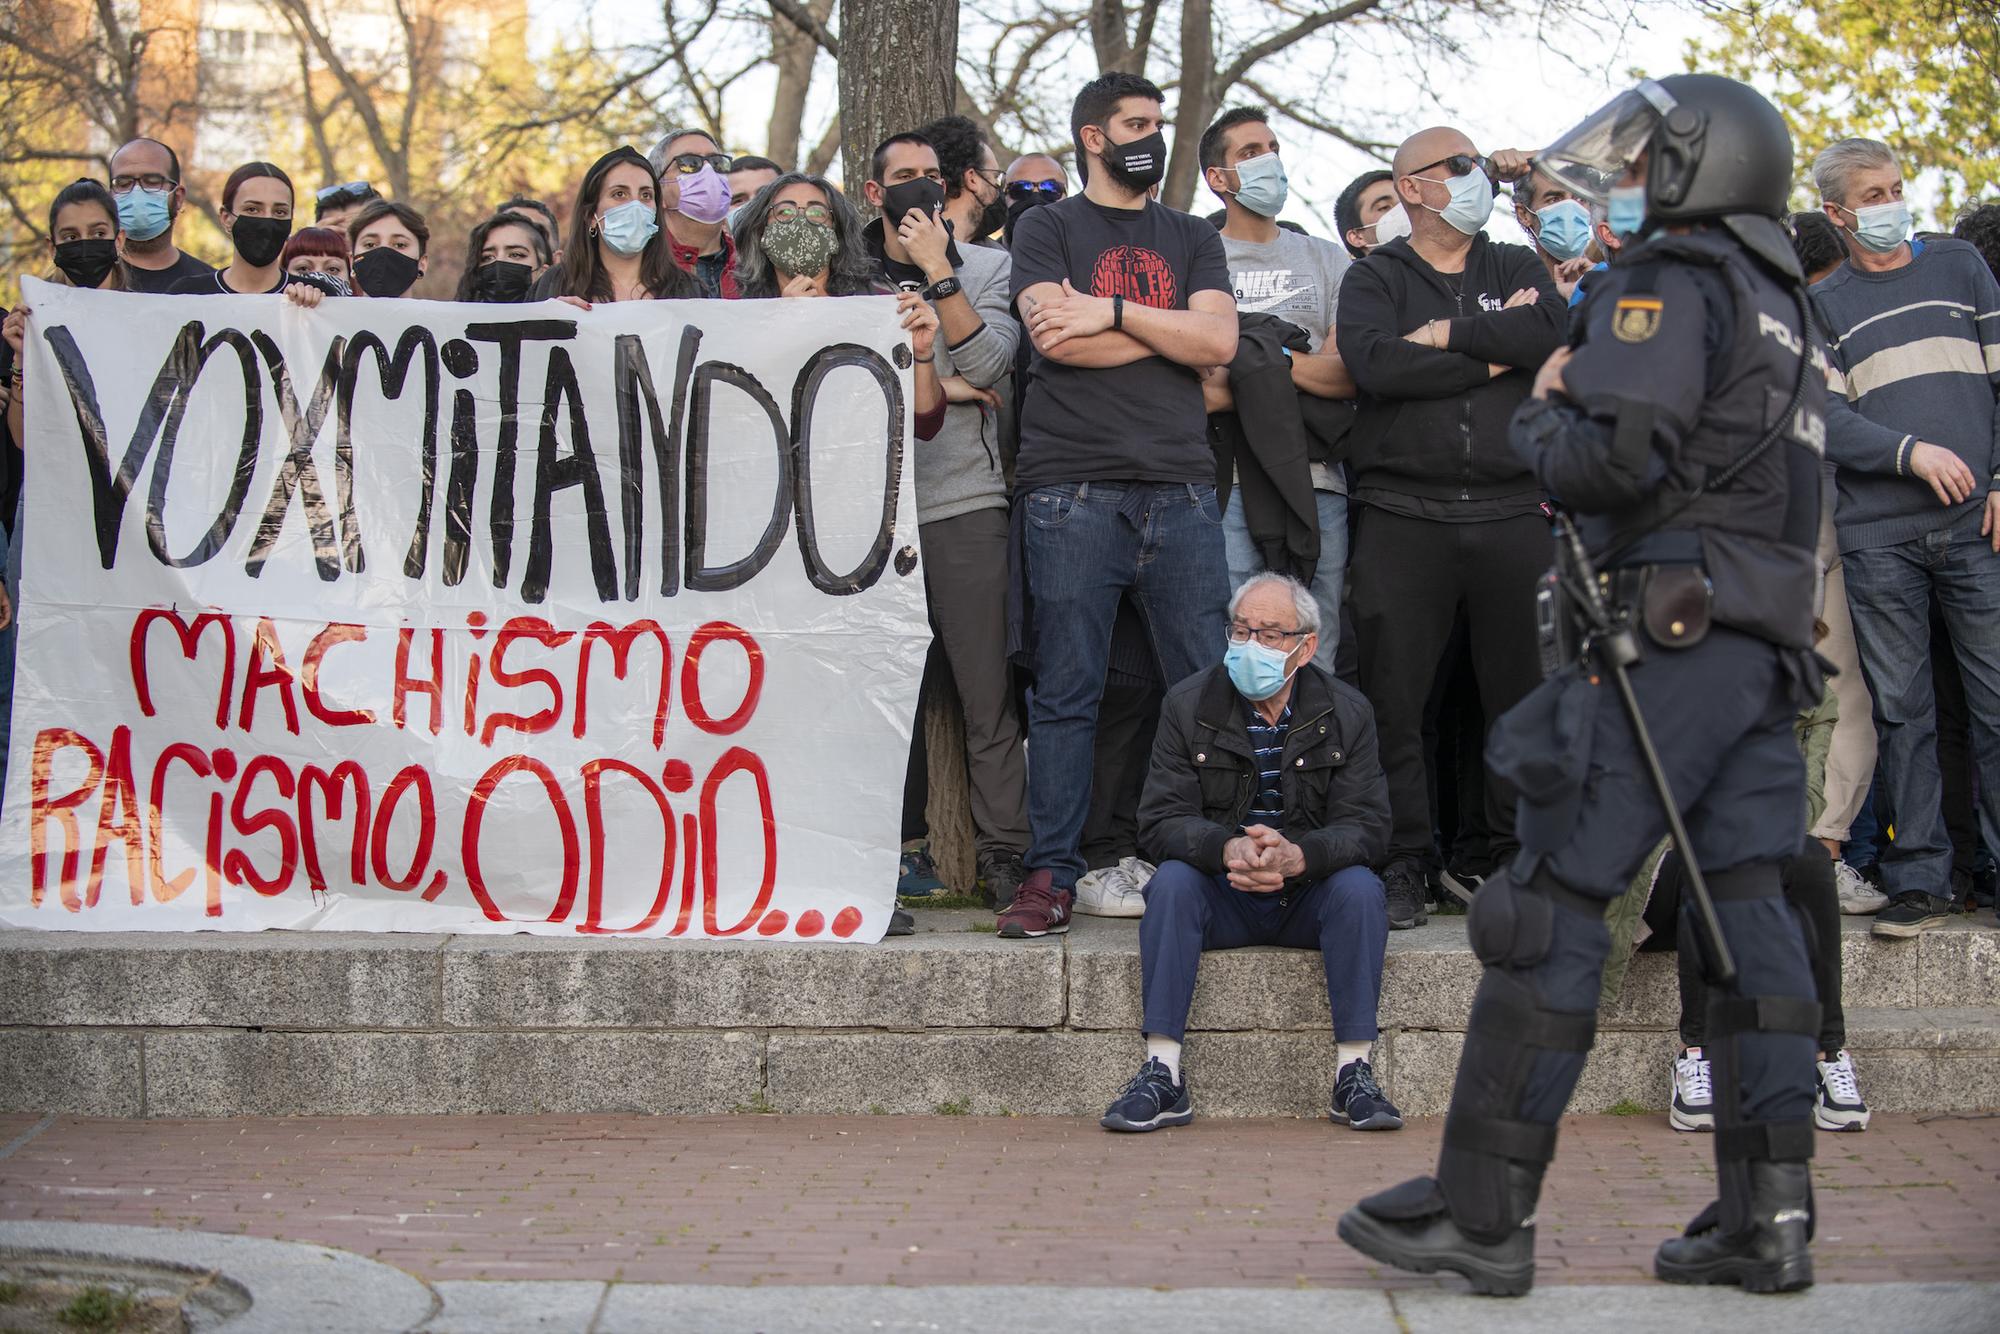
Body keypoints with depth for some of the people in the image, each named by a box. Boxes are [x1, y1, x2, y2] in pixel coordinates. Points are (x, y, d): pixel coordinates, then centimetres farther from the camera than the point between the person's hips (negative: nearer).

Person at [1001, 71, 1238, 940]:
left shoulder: (1192, 239, 20)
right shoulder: (1048, 229, 11)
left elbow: (1219, 340, 2)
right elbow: (1056, 336, -7)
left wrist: (1112, 312, -4)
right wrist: (1169, 330, 0)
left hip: (1180, 488, 3)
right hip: (1073, 489, -3)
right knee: (1065, 694, -2)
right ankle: (1050, 874, 3)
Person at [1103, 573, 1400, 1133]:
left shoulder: (1347, 712, -3)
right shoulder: (1188, 704, -4)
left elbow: (1365, 825, -10)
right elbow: (1161, 820, -11)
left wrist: (1297, 856, -31)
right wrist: (1227, 851, -32)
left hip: (1310, 891, 0)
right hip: (1222, 896, 0)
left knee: (1359, 887, -29)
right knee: (1172, 881, -29)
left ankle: (1355, 1073, -24)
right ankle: (1163, 1076, -30)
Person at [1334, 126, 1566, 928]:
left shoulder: (1516, 269, 18)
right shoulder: (1375, 277, 9)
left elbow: (1551, 332, -5)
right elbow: (1372, 362, -12)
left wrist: (1445, 335, -7)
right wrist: (1493, 353, -6)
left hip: (1510, 513, 2)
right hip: (1403, 515, -2)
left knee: (1525, 694, 2)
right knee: (1394, 697, -3)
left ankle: (1511, 860, 12)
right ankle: (1402, 864, 5)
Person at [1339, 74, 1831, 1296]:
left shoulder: (1669, 279, -4)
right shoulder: (1786, 308, 25)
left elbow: (1617, 457, -17)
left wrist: (1541, 421, 3)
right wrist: (1577, 403, 16)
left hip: (1669, 626, -9)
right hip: (1768, 641, 9)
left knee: (1555, 905, -8)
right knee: (1745, 908, 5)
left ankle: (1482, 1211, -6)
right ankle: (1769, 1216, 3)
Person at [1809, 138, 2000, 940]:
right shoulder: (1821, 307, 11)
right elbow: (1824, 421, 0)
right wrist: (1911, 452, -15)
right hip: (1877, 536, 0)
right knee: (1900, 711, 2)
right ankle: (1918, 880, 8)